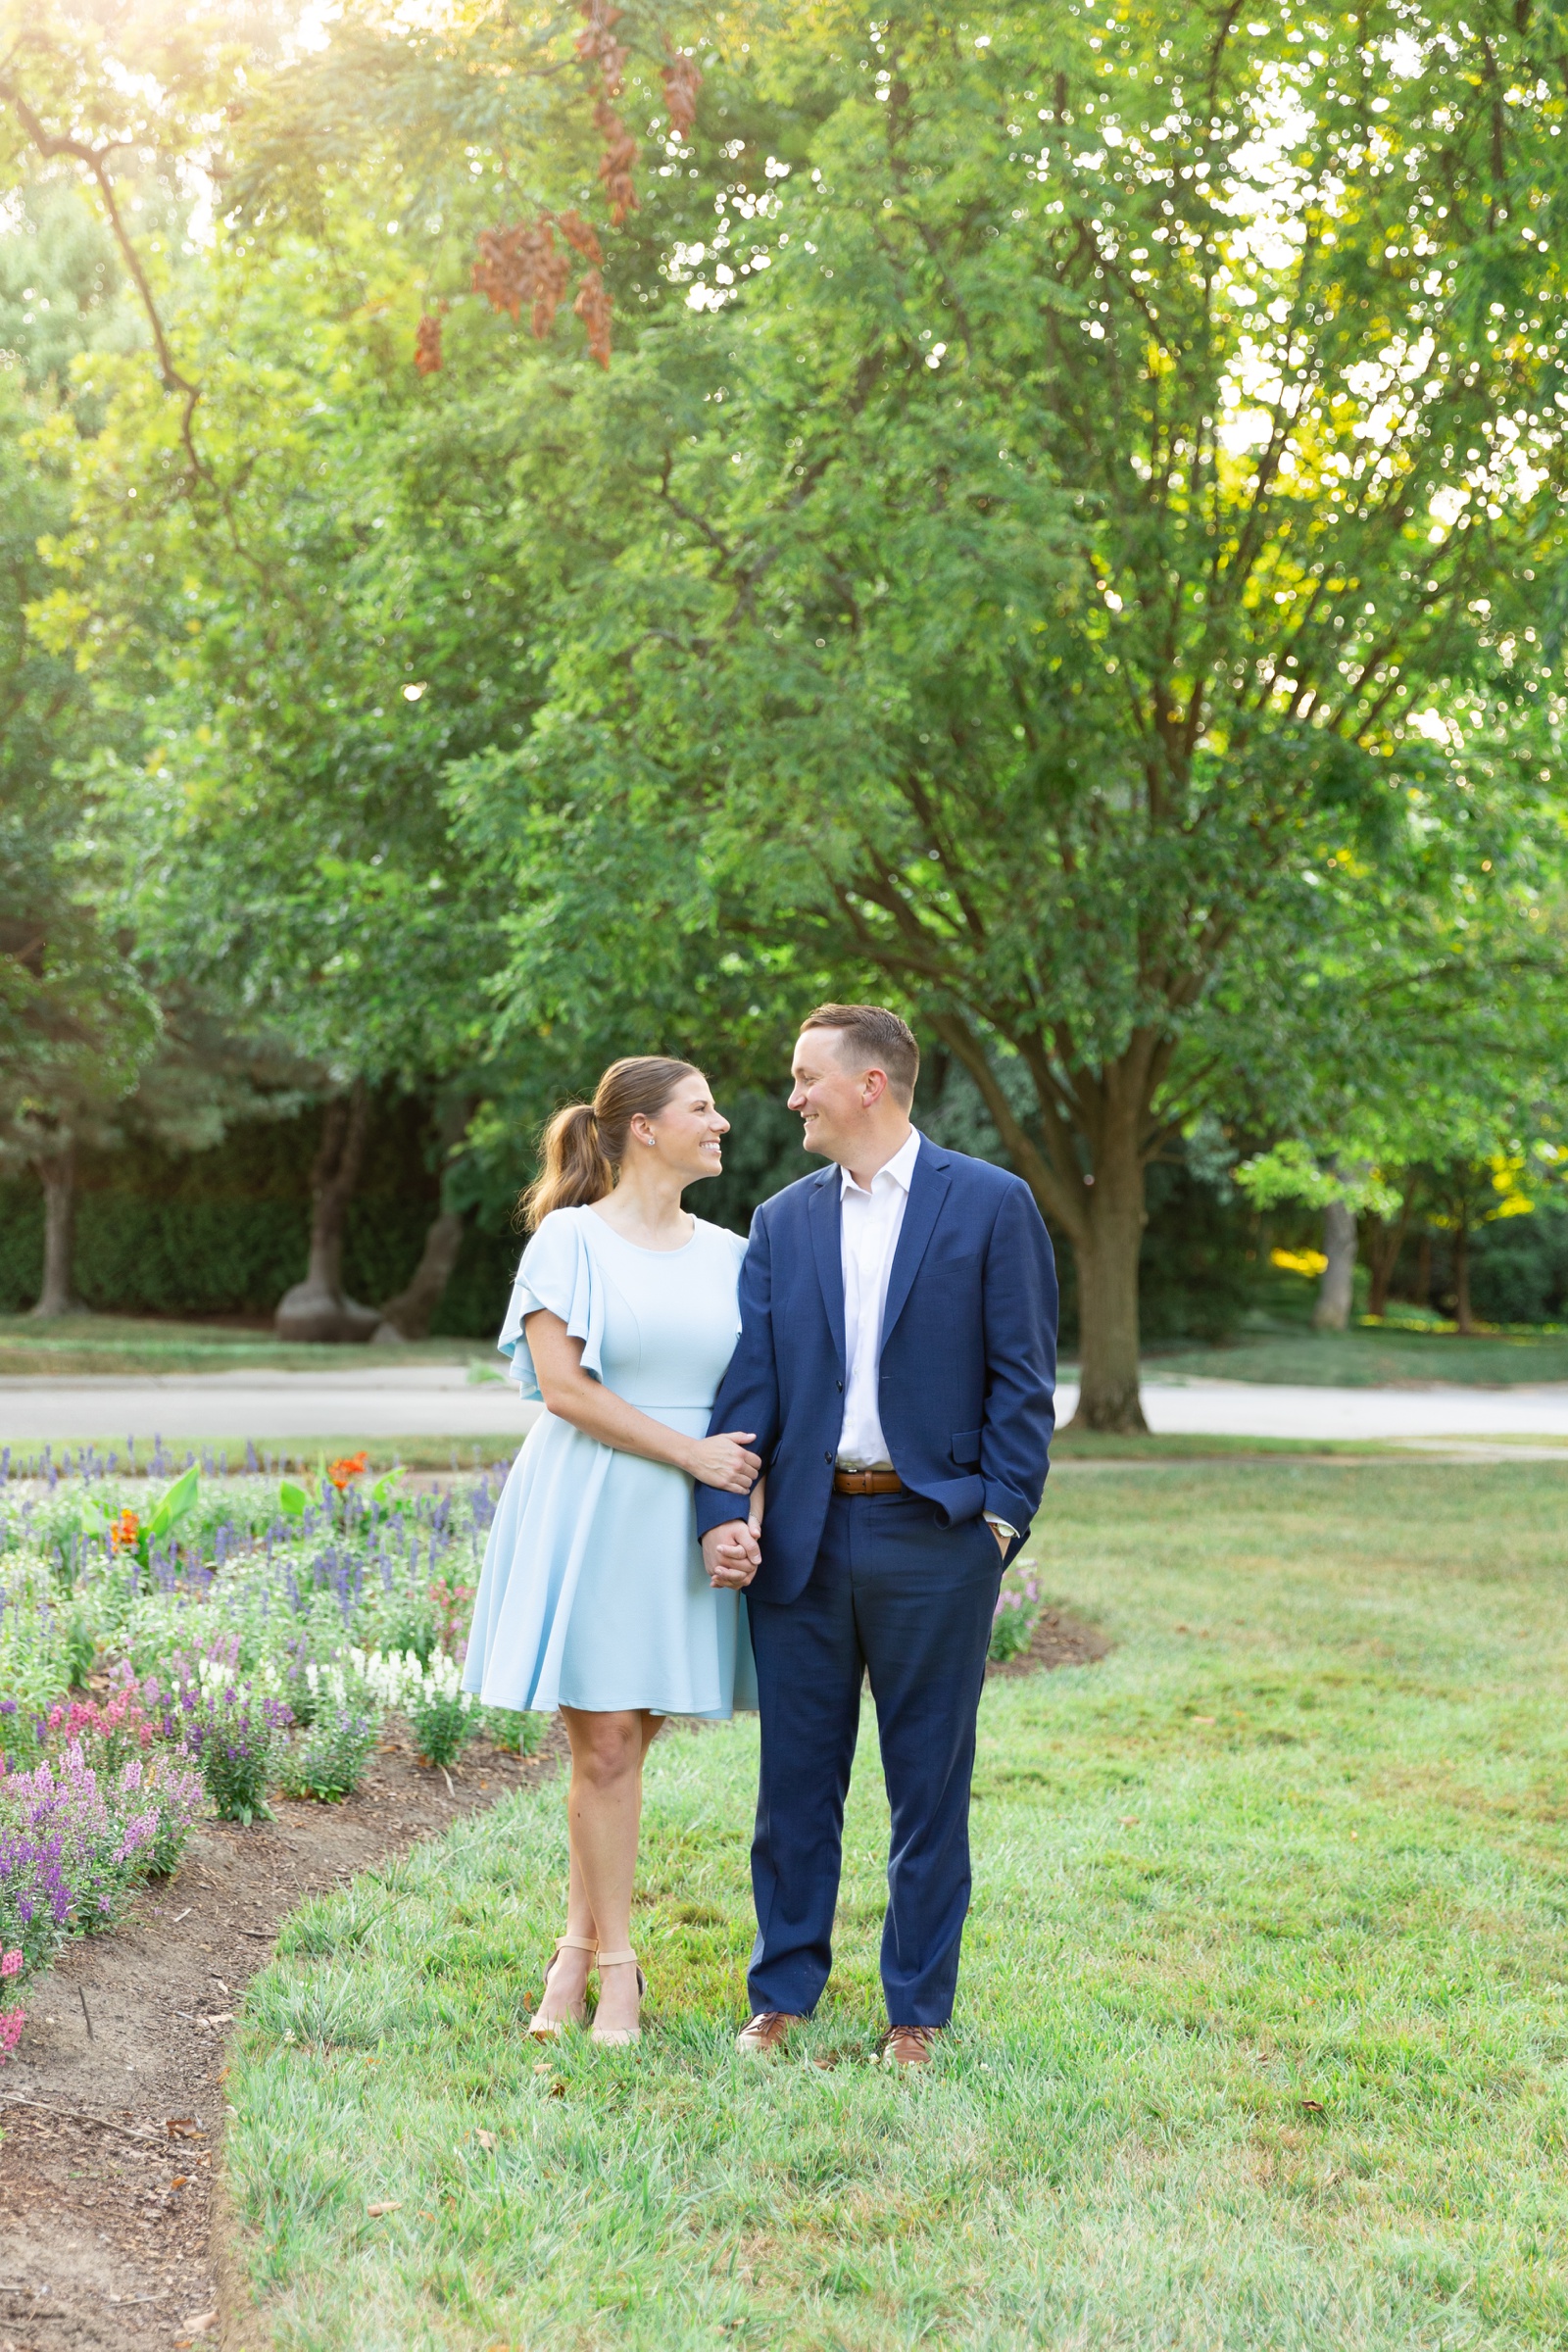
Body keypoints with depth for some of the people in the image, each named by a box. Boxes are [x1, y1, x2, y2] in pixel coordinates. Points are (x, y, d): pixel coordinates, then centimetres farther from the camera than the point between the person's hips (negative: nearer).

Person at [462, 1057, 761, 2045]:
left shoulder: (729, 1254, 12)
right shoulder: (570, 1238, -2)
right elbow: (563, 1386, -10)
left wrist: (749, 1507, -5)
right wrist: (690, 1453, -11)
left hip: (690, 1521, 4)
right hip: (589, 1509, -4)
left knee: (628, 1742, 5)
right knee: (604, 1746, -2)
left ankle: (579, 1946, 17)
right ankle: (616, 1967, 7)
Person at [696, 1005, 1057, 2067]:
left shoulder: (991, 1203, -1)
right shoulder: (783, 1221, 10)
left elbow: (1023, 1374, -3)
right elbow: (751, 1377, 5)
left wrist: (1003, 1516, -9)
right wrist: (721, 1510, -7)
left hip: (933, 1533, -3)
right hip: (805, 1534, 4)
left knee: (930, 1787, 5)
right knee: (795, 1778, 9)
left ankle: (918, 2012, 17)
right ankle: (784, 1995, 23)